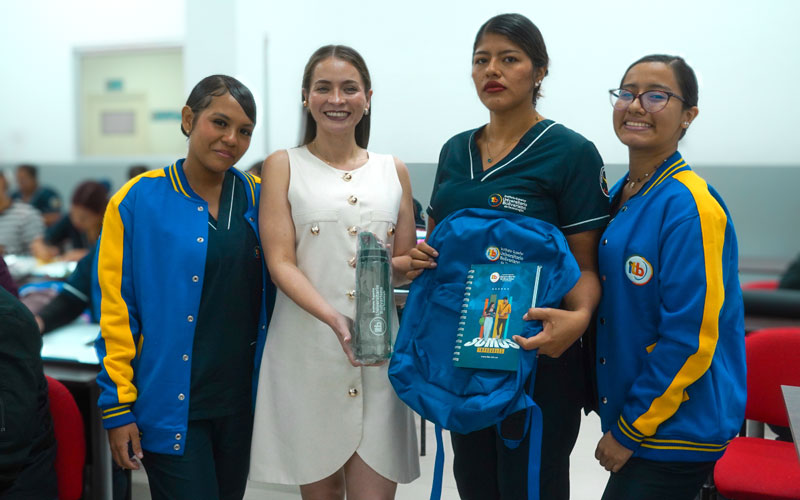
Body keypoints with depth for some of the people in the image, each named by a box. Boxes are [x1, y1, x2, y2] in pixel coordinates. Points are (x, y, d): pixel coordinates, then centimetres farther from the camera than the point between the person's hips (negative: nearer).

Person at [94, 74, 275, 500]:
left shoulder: (256, 198, 4)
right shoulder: (139, 201, -8)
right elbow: (115, 309, -7)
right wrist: (118, 408, -9)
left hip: (242, 401, 4)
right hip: (172, 408, -4)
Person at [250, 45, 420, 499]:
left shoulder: (393, 171, 13)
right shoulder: (284, 166, 5)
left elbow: (408, 262, 15)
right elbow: (280, 263, -5)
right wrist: (333, 317, -21)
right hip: (307, 350, -2)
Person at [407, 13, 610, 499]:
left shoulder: (571, 152, -8)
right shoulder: (455, 151, 10)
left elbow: (586, 263, -10)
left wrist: (579, 317, -31)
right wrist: (420, 257, -3)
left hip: (536, 355, -5)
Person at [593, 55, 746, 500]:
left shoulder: (690, 205, -18)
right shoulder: (620, 197, 7)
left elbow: (690, 339, -20)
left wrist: (630, 430, -14)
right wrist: (613, 414, 14)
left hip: (677, 432, -8)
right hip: (630, 412, 8)